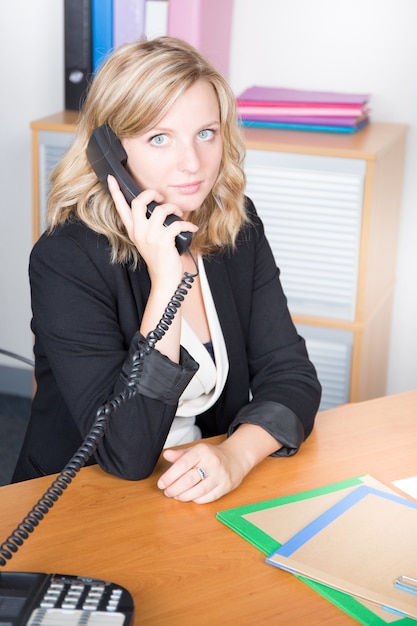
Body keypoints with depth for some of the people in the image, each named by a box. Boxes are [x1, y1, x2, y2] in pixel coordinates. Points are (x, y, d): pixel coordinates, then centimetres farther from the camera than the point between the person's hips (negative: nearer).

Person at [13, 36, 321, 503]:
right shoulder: (65, 259, -16)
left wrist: (236, 454, -21)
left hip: (204, 498, 5)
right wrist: (166, 282, -26)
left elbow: (291, 376, -2)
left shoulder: (237, 227, 0)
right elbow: (126, 454, -21)